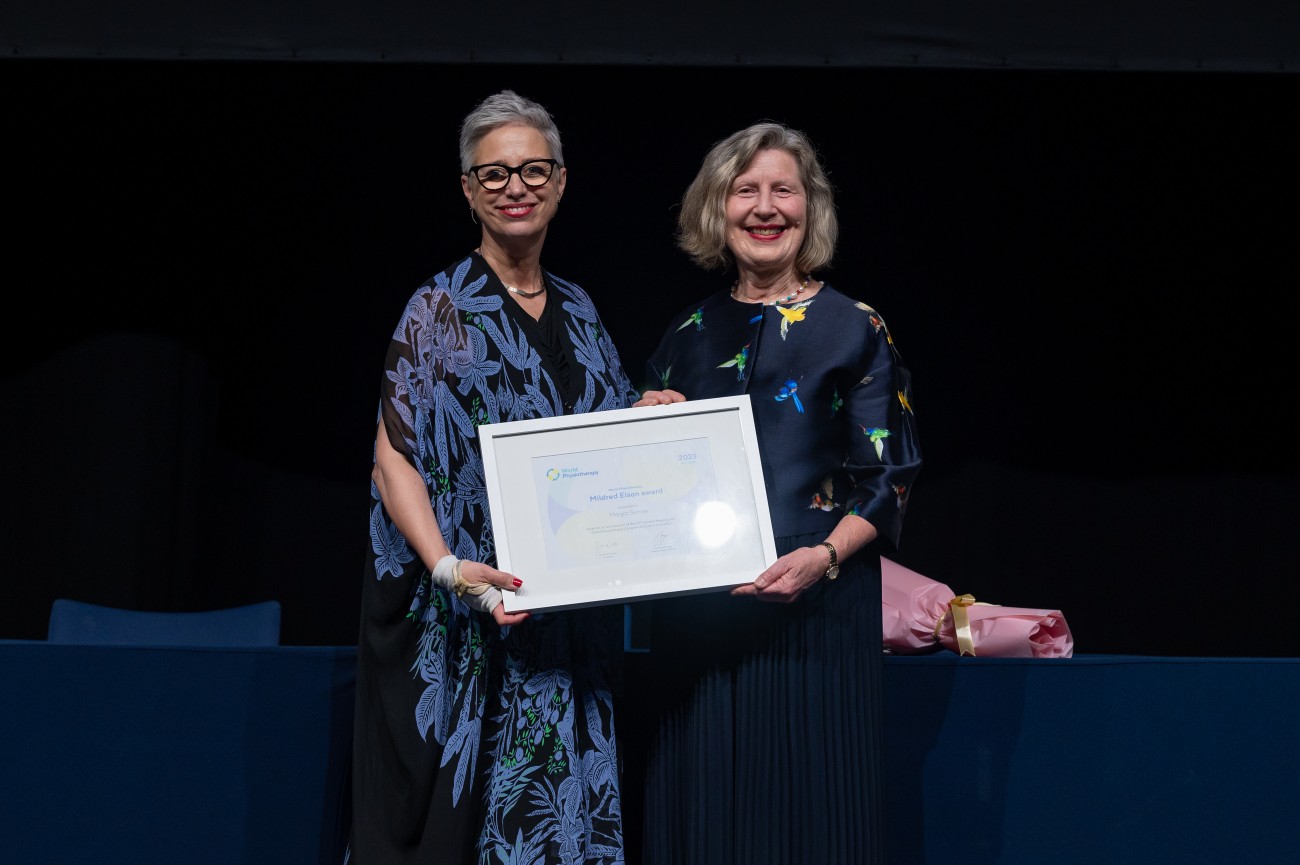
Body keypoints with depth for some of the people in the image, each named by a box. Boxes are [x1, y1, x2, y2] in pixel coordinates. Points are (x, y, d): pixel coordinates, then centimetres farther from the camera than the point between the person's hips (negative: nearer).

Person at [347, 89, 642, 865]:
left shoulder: (577, 310, 13)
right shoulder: (440, 308, -4)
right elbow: (395, 458, -11)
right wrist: (448, 568, -25)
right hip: (469, 619, -5)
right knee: (464, 797, -3)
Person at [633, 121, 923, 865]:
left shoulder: (854, 328, 0)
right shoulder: (689, 333, 12)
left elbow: (889, 480, -4)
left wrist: (825, 556, -19)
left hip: (814, 609, -3)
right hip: (698, 613, 4)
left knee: (806, 801, -1)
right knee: (705, 804, 7)